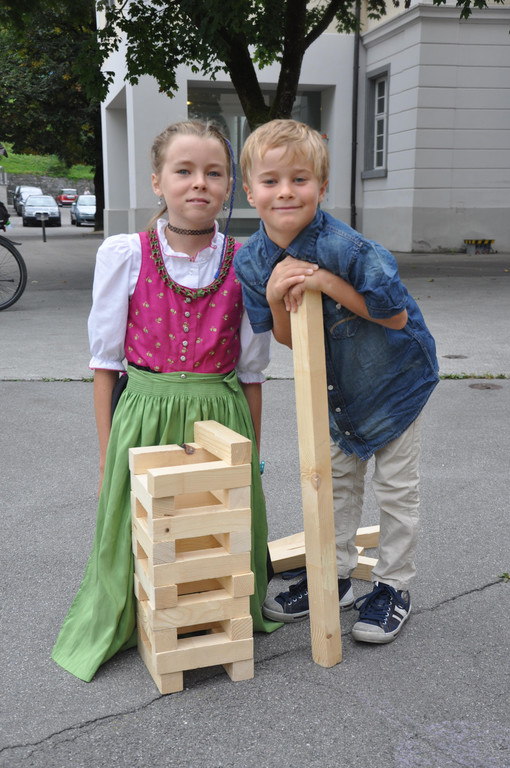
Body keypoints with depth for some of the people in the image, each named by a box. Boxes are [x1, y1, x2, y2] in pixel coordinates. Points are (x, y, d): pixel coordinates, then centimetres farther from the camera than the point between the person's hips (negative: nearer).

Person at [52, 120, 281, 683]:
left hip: (221, 414, 1)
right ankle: (131, 620, 36)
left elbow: (251, 370, 4)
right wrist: (106, 449, 0)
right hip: (144, 412, -1)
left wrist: (251, 453, 7)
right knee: (141, 532, 8)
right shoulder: (124, 254, -6)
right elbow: (105, 360, -1)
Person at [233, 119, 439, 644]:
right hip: (335, 384, 6)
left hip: (394, 375, -5)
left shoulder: (346, 247, -31)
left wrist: (327, 282, -34)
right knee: (337, 478, 17)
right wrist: (276, 298, -29)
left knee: (395, 487, 6)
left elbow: (397, 316, -26)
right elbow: (288, 340, -7)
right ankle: (334, 576, 33)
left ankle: (393, 586, 23)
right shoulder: (251, 261, -13)